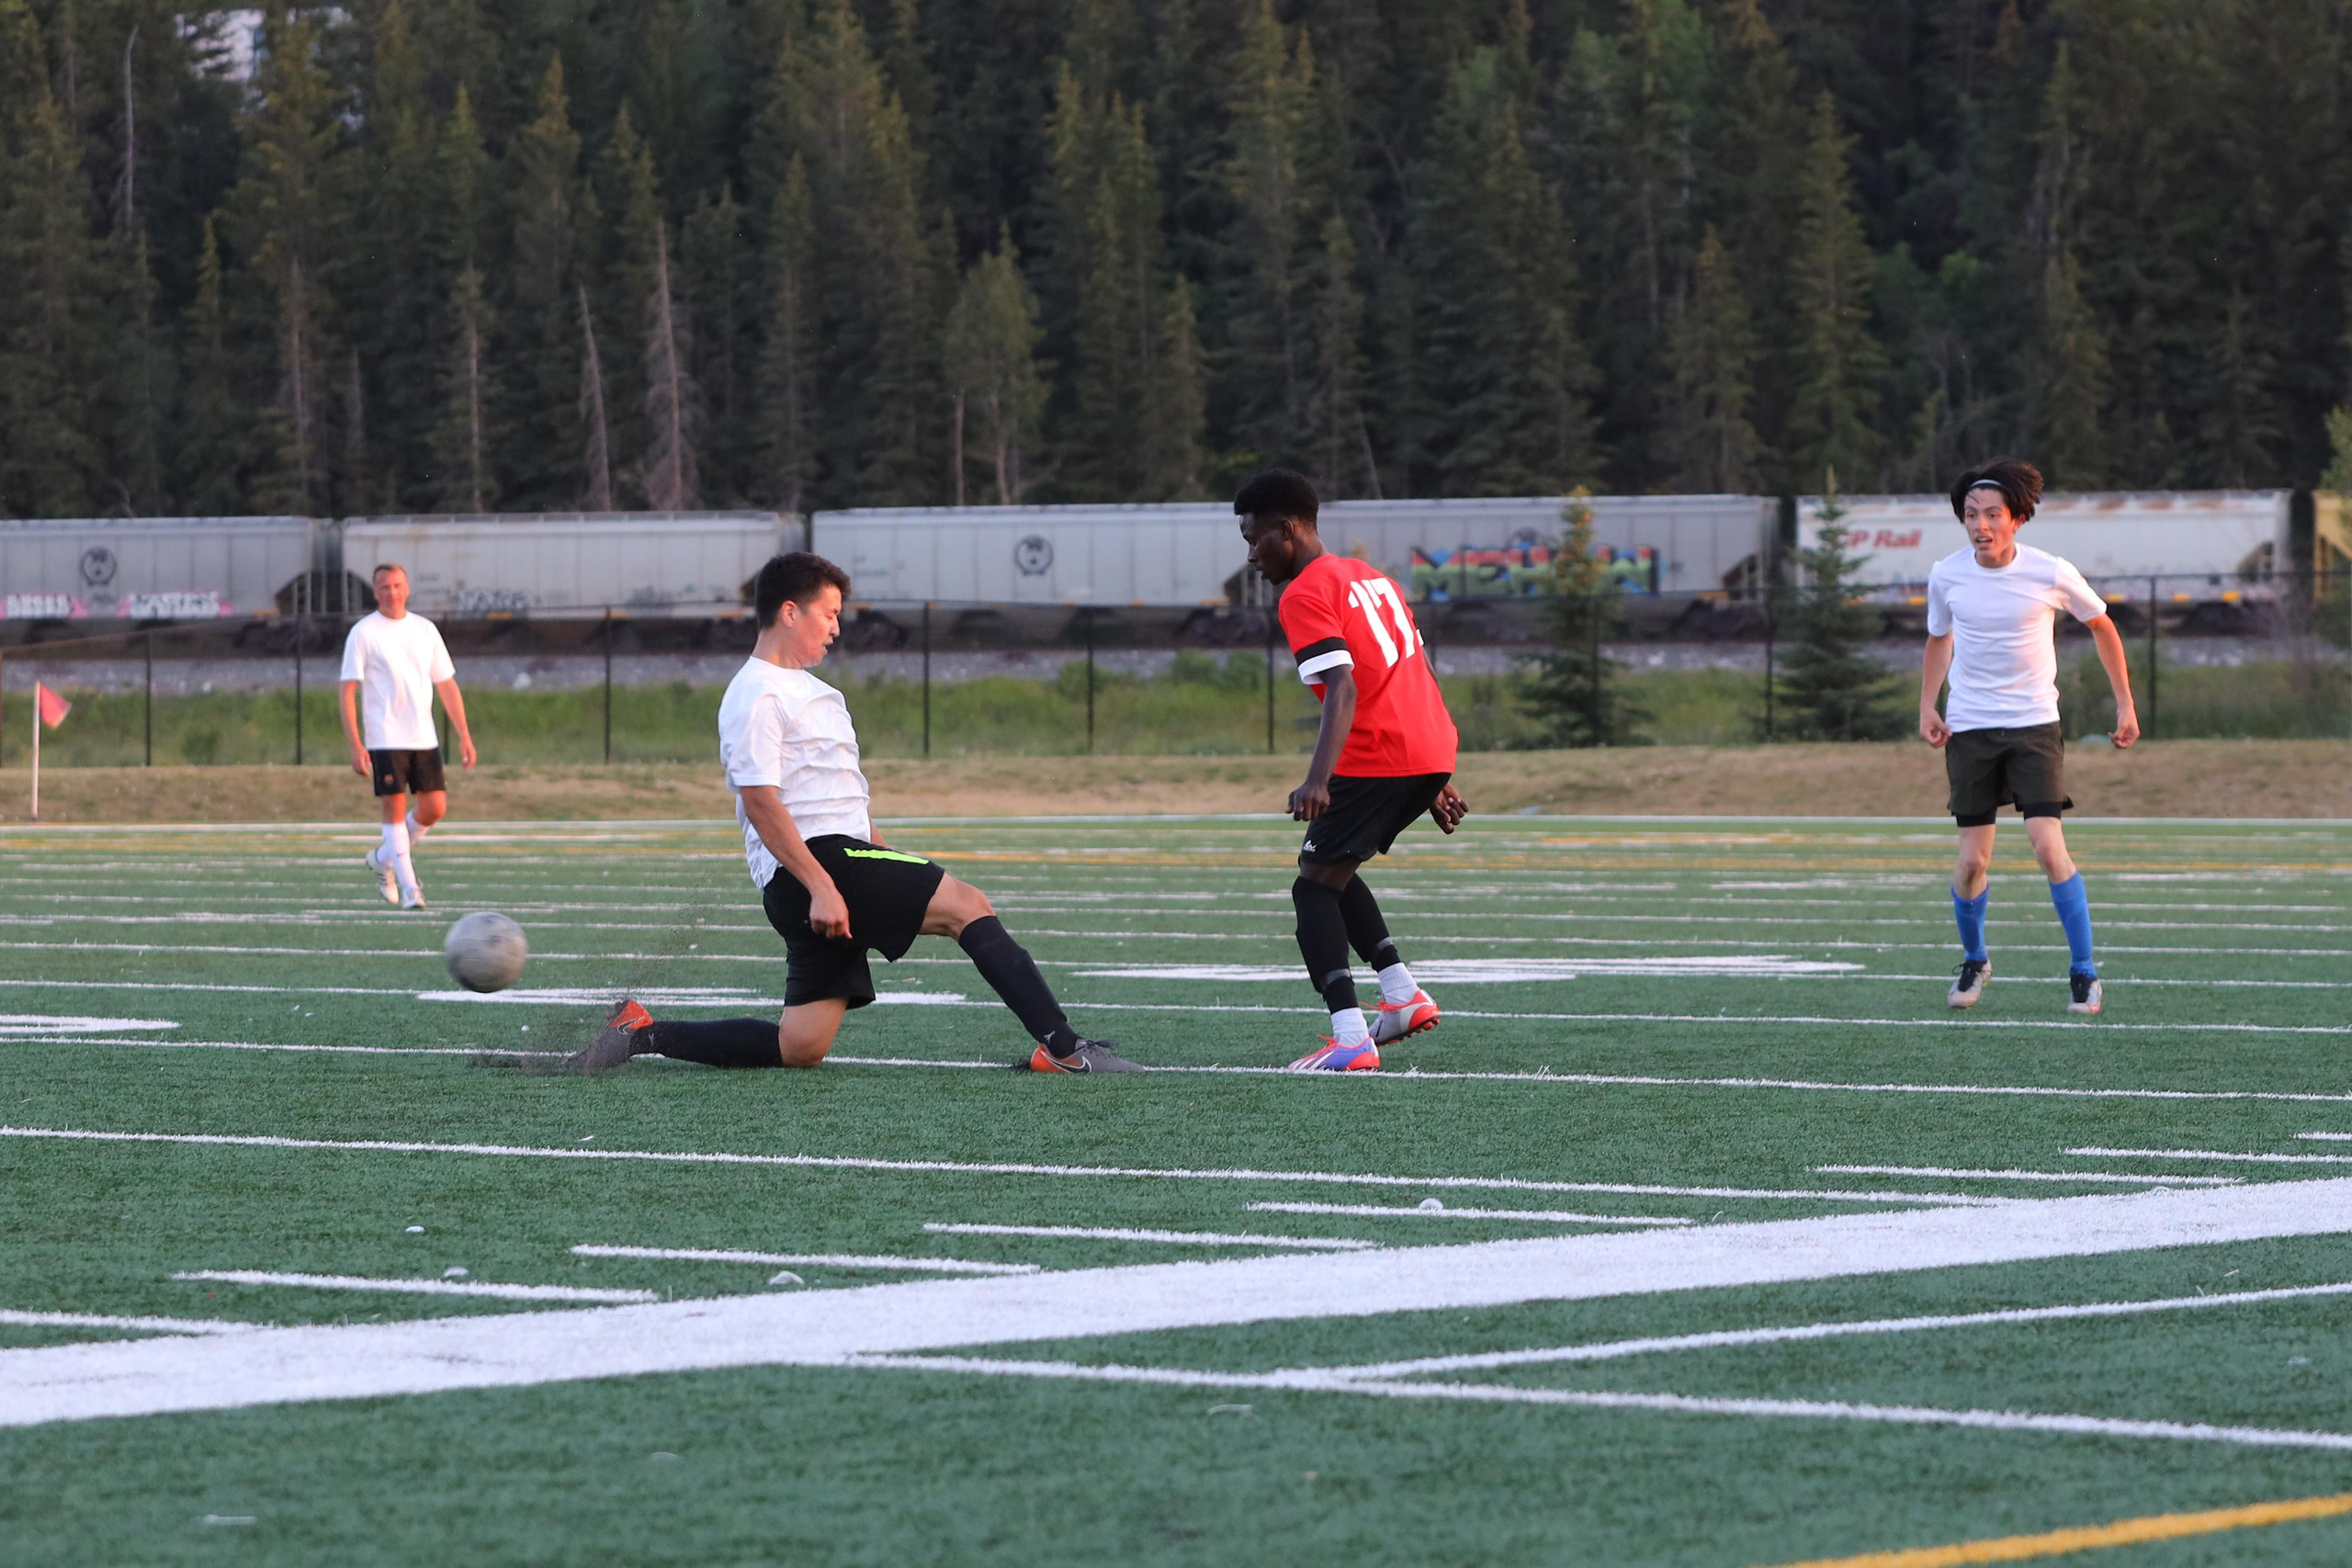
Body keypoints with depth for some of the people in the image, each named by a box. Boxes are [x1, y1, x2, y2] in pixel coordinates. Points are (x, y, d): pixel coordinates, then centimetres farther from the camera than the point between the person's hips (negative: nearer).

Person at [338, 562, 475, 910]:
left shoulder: (425, 630, 11)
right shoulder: (363, 633, -2)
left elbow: (447, 685, 15)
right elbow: (348, 692, -4)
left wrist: (464, 735, 7)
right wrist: (355, 746, -13)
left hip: (424, 738, 4)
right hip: (384, 739, -4)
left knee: (434, 808, 0)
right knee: (395, 809, -8)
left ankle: (382, 860, 22)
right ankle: (408, 888, -2)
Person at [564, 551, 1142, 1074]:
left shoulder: (803, 687, 25)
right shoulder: (757, 696, -8)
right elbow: (759, 801, -17)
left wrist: (888, 856, 25)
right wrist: (820, 887, -23)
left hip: (830, 878, 10)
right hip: (812, 865, -10)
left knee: (801, 1048, 4)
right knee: (967, 904, -15)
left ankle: (640, 1034, 10)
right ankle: (1062, 1048, -20)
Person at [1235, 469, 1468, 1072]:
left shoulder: (1304, 596, -7)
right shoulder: (1368, 575, 21)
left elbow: (1344, 689, -21)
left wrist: (1317, 779, -31)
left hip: (1377, 756, -9)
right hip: (1433, 751, 9)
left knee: (1315, 886, -5)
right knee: (1333, 872, 23)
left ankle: (1351, 1040, -19)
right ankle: (1404, 994, 17)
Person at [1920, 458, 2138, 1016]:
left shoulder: (2051, 574, -11)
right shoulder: (1946, 576, -4)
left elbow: (2102, 627, 7)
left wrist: (2125, 704, 6)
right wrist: (1927, 706, 3)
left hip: (2034, 724, -2)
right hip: (1969, 729, 2)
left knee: (2047, 844, -16)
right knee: (1973, 859, 0)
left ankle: (2084, 971, -6)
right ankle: (1974, 959, 25)